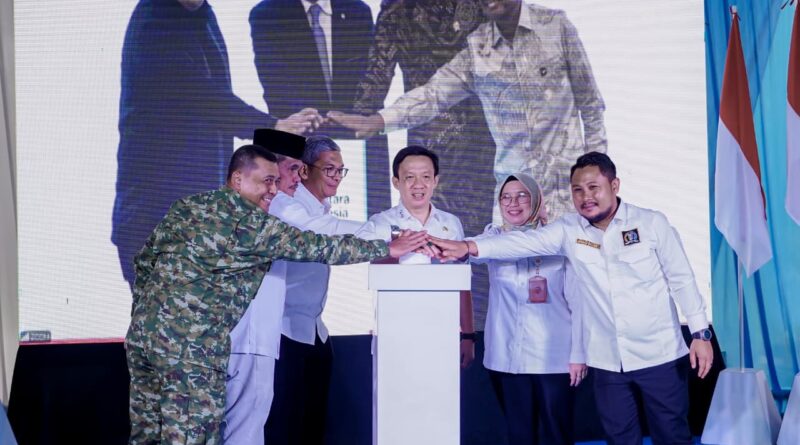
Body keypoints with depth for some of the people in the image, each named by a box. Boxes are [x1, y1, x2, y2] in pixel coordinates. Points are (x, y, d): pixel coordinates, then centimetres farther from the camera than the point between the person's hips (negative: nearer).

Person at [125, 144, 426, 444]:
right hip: (192, 345, -8)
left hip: (142, 332, 8)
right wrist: (387, 248, 2)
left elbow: (144, 261, 19)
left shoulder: (185, 206, 14)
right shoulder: (252, 223, -8)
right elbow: (318, 247, -6)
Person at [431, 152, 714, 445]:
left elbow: (681, 279, -2)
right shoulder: (569, 231, 0)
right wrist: (469, 247, -26)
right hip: (608, 361, 3)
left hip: (659, 356, -3)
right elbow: (523, 242, -12)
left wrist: (700, 333, -5)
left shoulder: (652, 223, -5)